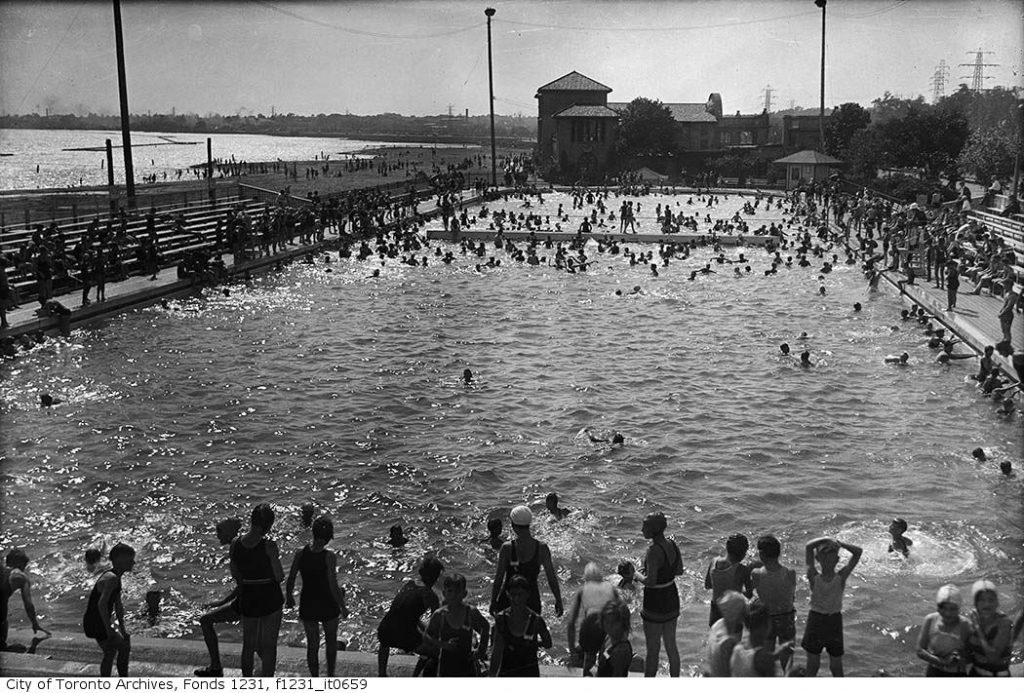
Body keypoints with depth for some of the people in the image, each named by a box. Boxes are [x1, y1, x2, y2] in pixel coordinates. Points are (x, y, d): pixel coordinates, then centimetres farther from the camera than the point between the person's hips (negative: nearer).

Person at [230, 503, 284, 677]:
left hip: (247, 599, 4)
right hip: (270, 599, -4)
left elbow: (234, 574, 5)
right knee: (269, 647, 10)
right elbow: (280, 577, -15)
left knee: (248, 646, 22)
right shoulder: (269, 546, -21)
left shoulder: (235, 544, -8)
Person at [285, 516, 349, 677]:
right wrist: (343, 607, -6)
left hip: (307, 606, 2)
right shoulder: (329, 556, -21)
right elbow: (333, 586, -20)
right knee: (331, 640, 24)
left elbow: (290, 580, -4)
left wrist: (289, 597, 15)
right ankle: (330, 676, 33)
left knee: (312, 645, 17)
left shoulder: (300, 553, -11)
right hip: (327, 605, -2)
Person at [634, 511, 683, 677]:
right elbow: (679, 570, 11)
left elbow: (650, 581, -27)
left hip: (656, 602, -8)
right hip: (672, 598, 8)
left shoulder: (654, 551, -25)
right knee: (671, 645, 20)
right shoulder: (672, 544, -2)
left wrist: (638, 576, -9)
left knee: (653, 649, 7)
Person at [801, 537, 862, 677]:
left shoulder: (841, 577, -9)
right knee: (813, 664, 11)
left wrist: (839, 543, -21)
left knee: (836, 665, 13)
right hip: (815, 619, 0)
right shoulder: (814, 577, -11)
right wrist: (825, 540, -16)